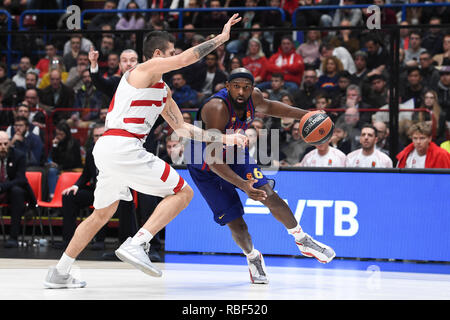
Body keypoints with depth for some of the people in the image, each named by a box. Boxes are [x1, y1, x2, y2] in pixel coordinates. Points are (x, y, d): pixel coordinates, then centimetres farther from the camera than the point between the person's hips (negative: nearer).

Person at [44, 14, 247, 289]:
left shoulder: (163, 91, 25)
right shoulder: (145, 69, -2)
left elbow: (181, 127, 26)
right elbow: (186, 58, -15)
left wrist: (224, 139, 21)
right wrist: (221, 38, -7)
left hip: (106, 149, 10)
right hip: (123, 146, -10)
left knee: (103, 212, 23)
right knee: (183, 192, -6)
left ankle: (59, 274, 26)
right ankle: (136, 245, -18)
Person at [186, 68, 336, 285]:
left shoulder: (253, 96, -15)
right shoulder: (217, 108, -37)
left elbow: (267, 107, 12)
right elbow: (212, 159, -39)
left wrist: (303, 115, 2)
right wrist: (243, 185, -47)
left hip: (236, 156, 5)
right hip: (207, 169, -5)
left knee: (269, 195, -14)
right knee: (236, 224, -8)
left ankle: (303, 241, 8)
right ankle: (252, 257, 25)